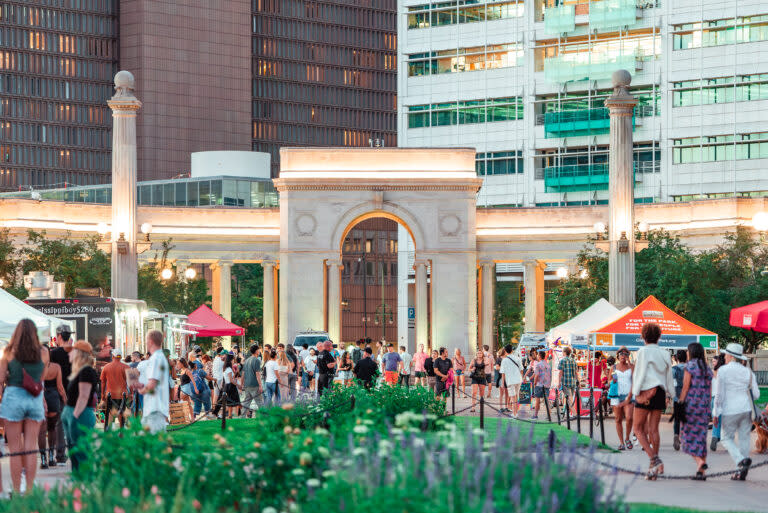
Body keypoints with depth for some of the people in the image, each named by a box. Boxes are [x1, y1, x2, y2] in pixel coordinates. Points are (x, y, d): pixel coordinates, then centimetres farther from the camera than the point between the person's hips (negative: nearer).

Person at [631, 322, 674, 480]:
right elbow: (669, 377, 13)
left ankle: (654, 460, -14)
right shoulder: (665, 354, 9)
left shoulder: (643, 352, -8)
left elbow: (640, 374, -12)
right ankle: (653, 467, 5)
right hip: (660, 393, 6)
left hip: (645, 392, -6)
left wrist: (636, 393, -9)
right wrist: (670, 396, 19)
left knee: (638, 428, 3)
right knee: (653, 429, 8)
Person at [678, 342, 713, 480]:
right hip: (704, 406, 6)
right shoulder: (707, 369, 12)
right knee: (701, 437, 6)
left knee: (688, 434, 0)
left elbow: (685, 388, -11)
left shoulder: (690, 367, -6)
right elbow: (710, 391, 13)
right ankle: (701, 472, 3)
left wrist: (680, 404, -7)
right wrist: (708, 409, 17)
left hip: (691, 403, -6)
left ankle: (699, 461, -21)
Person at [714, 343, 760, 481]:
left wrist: (716, 413, -1)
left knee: (727, 438, 6)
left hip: (730, 410, -5)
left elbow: (719, 394, -8)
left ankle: (742, 460, -19)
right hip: (747, 409, 5)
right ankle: (742, 472, 10)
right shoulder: (747, 371, 7)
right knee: (744, 438, 9)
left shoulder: (723, 371, -6)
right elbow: (756, 393, 7)